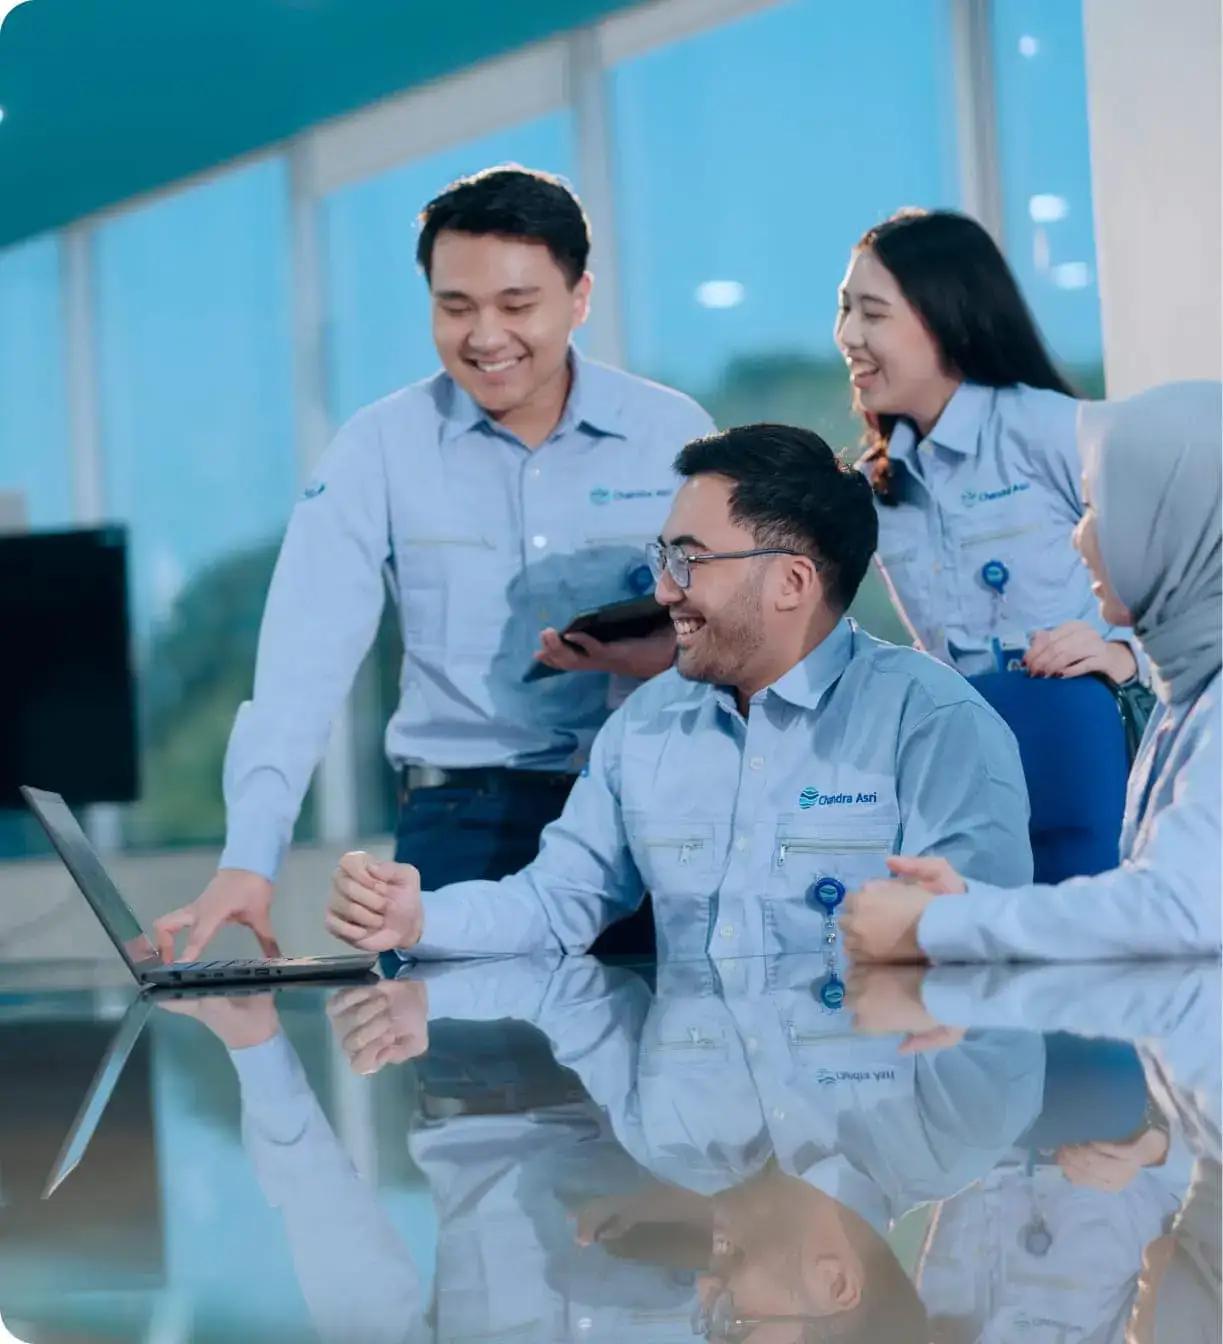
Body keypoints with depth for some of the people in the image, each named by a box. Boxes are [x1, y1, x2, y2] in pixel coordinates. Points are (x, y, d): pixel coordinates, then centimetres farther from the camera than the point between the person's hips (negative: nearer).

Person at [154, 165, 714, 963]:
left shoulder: (673, 434, 2)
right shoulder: (379, 448, 0)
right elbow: (306, 662, -8)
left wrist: (663, 657, -19)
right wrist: (250, 861, -21)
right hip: (467, 816, 0)